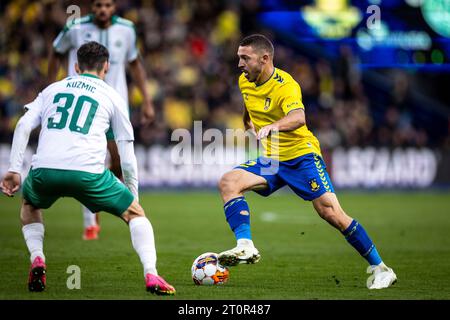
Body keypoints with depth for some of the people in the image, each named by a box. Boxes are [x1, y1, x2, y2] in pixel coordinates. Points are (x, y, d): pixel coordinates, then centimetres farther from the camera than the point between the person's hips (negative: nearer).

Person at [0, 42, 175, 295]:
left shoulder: (53, 89, 26)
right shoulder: (112, 96, 19)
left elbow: (24, 125, 11)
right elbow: (127, 155, 17)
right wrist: (133, 194, 26)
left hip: (44, 169, 2)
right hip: (87, 172, -2)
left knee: (29, 206, 36)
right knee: (135, 214, 15)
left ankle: (37, 259, 12)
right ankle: (151, 275, -5)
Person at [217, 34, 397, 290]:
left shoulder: (285, 85, -20)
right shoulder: (244, 82, 2)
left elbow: (298, 117, -42)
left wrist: (272, 127, -58)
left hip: (302, 156, -6)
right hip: (271, 161, 6)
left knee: (330, 212, -14)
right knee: (229, 182, -18)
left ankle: (380, 268, -2)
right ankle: (246, 247, -28)